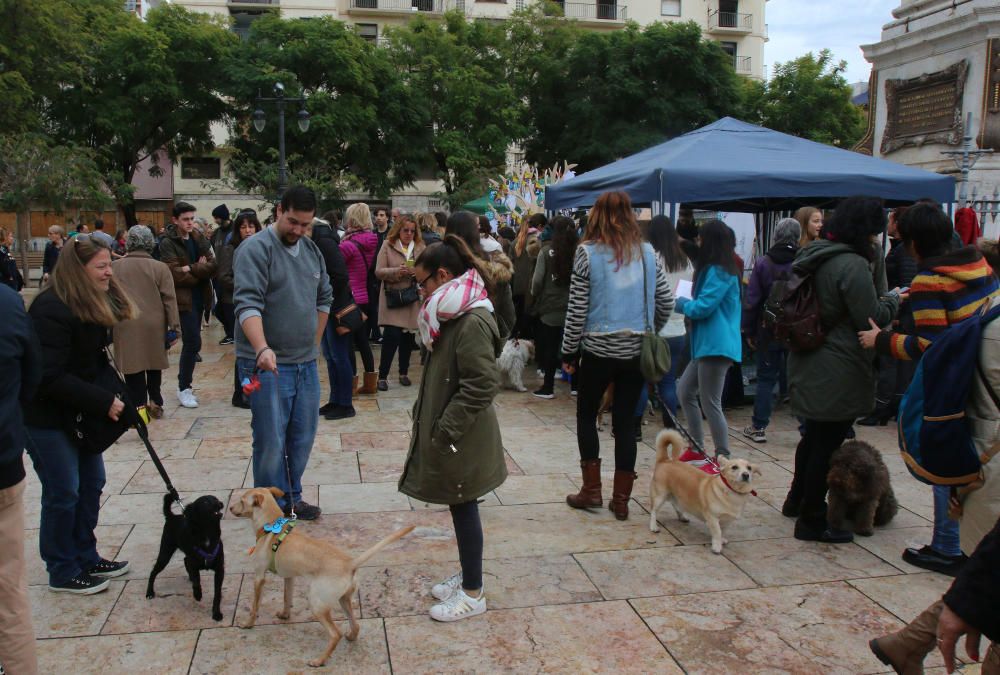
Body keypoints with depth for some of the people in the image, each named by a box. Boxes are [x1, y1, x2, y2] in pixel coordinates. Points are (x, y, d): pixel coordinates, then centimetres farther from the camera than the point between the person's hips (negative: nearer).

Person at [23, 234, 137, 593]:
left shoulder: (95, 303, 4)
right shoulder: (52, 309, -25)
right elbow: (50, 377, -27)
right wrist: (103, 401, -26)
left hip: (81, 413, 9)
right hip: (47, 418, -9)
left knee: (92, 484, 15)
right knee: (64, 493, 2)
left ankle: (86, 558, 31)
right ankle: (63, 573, 19)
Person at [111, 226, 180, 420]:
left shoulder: (115, 267, 3)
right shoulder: (160, 267, -2)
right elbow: (169, 299, -4)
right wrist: (174, 326, -1)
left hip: (126, 326, -1)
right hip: (154, 325, 1)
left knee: (133, 366, 4)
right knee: (153, 363, 16)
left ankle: (139, 407, 3)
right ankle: (155, 403, 24)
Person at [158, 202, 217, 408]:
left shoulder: (198, 238, 9)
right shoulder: (168, 244, -9)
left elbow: (213, 264, -3)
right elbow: (177, 275, -18)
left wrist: (192, 269, -16)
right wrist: (201, 271, -7)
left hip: (199, 298, 6)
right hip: (183, 299, -6)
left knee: (190, 342, 13)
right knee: (193, 343, -9)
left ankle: (185, 382, 26)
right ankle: (184, 388, 3)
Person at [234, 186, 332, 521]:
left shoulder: (312, 250, 11)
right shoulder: (255, 249, -12)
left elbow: (324, 299, 21)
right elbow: (248, 304, -24)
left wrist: (312, 343, 15)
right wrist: (263, 349, -37)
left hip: (306, 363, 7)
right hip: (268, 365, -7)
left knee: (303, 437, 15)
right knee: (271, 441, -1)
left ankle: (292, 498, 30)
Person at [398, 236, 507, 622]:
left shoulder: (472, 322, -22)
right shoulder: (452, 315, 9)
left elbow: (482, 386, -25)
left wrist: (444, 431, -20)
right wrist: (427, 419, 10)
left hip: (461, 440, -9)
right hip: (447, 432, 9)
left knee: (464, 510, 4)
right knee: (460, 509, 19)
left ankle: (473, 593, 19)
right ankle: (466, 576, 35)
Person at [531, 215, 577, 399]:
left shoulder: (547, 251, -9)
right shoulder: (579, 251, -4)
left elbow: (538, 280, -9)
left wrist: (535, 294, 9)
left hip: (550, 306, -2)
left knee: (549, 346, 7)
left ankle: (548, 386, 10)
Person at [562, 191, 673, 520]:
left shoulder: (588, 253, -7)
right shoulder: (647, 252, 2)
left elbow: (577, 309, -8)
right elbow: (666, 303, 6)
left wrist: (569, 352, 0)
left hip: (599, 348, -3)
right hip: (636, 350, 3)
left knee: (586, 415, 16)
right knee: (625, 421, 10)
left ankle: (591, 489, 16)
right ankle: (621, 499, 16)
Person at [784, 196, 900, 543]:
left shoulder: (812, 255, 9)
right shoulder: (853, 264, -20)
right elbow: (871, 318, -17)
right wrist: (893, 299, 1)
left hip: (808, 365, 9)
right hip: (838, 373, -9)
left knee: (814, 436, 23)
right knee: (827, 443, 1)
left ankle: (797, 501, 39)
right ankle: (812, 521, 11)